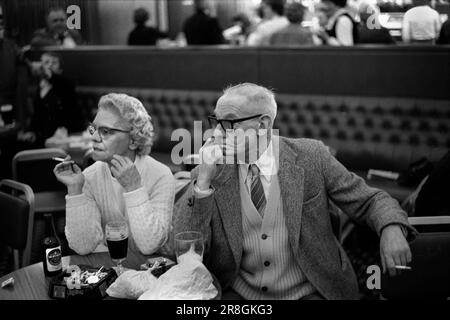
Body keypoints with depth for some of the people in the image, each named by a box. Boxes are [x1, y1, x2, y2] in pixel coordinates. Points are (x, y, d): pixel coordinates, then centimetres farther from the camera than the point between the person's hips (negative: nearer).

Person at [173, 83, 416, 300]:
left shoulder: (310, 157, -4)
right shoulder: (210, 174, -2)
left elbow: (368, 201, 2)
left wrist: (392, 229, -19)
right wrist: (203, 180, -18)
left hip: (306, 292, 0)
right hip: (237, 293, 0)